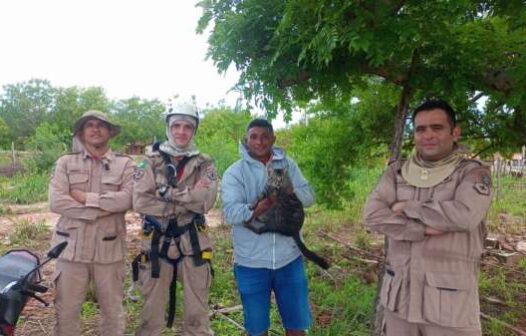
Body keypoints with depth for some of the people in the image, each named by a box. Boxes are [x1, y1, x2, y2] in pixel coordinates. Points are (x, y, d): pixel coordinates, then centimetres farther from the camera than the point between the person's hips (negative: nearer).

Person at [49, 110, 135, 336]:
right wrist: (99, 210, -15)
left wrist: (85, 197, -13)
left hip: (109, 248, 0)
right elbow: (56, 202, -9)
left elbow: (127, 199, -15)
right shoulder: (66, 163, 4)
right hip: (72, 247, 1)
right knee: (66, 310, 11)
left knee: (113, 310, 14)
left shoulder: (125, 164, 2)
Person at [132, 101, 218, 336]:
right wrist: (189, 197, -15)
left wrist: (167, 192, -15)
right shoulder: (151, 162, 2)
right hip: (157, 243, 0)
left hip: (192, 243, 0)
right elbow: (140, 202, -13)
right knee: (151, 313, 13)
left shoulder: (204, 164, 2)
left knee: (197, 314, 11)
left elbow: (206, 201, -15)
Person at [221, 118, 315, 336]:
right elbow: (230, 212, -18)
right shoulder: (234, 173, -5)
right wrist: (255, 210, -37)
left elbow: (308, 196, -4)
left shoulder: (288, 164, 5)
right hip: (251, 262, -2)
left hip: (289, 258, 2)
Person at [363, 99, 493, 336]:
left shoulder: (473, 173, -4)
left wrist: (408, 208, -13)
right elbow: (372, 215, -8)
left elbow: (465, 215, -23)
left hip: (450, 297, -3)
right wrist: (422, 230, -18)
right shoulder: (396, 172, 4)